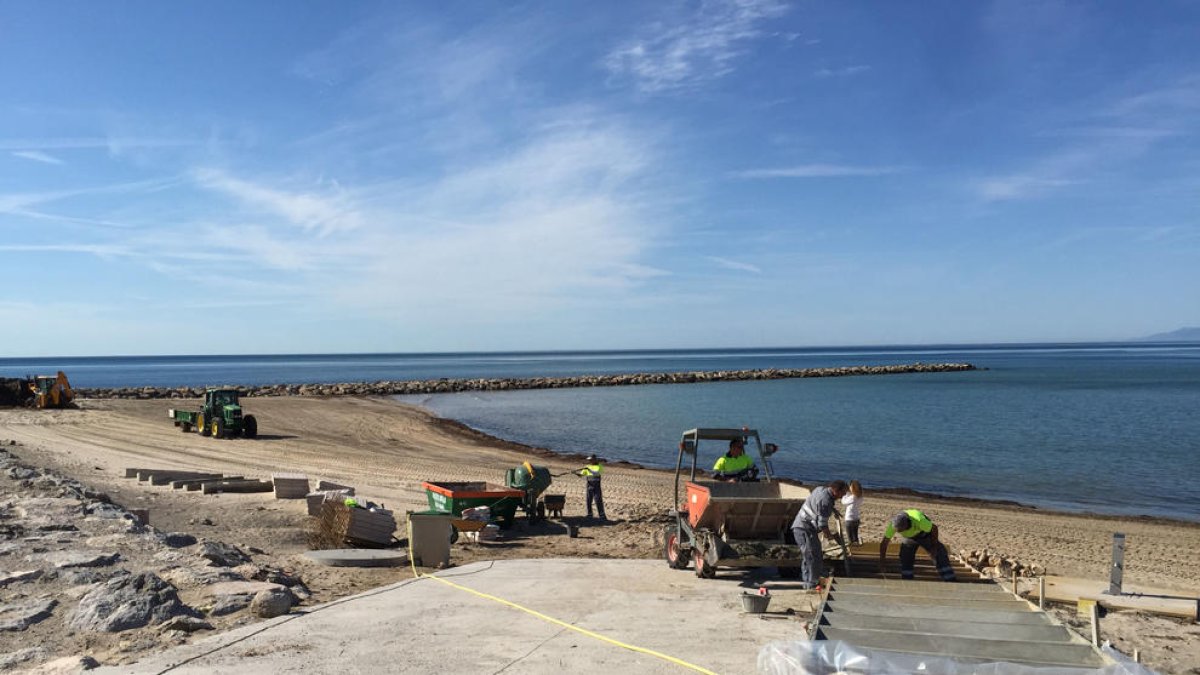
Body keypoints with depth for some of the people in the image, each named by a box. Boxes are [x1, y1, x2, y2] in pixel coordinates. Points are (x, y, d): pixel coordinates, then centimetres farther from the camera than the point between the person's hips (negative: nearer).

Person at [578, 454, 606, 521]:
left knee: (598, 501, -8)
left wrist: (589, 469, -28)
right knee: (588, 501, 6)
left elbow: (596, 473, -20)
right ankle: (589, 515, 18)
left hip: (597, 486, -4)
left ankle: (602, 516, -6)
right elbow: (582, 474, 5)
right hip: (589, 486, 5)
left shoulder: (599, 466, -4)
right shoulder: (588, 466, 10)